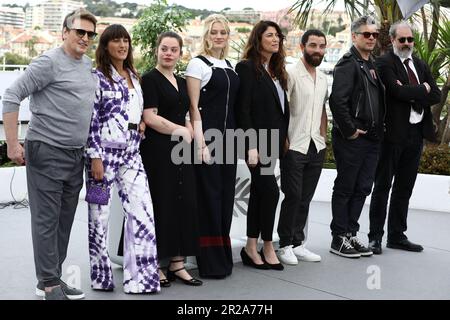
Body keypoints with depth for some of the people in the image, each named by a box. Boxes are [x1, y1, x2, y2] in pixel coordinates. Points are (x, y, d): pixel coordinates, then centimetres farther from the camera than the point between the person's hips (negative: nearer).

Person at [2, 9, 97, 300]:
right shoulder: (49, 62, -10)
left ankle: (53, 278, 23)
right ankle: (50, 285, 8)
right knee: (47, 220, -1)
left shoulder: (88, 65, 14)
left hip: (75, 155, 8)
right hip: (47, 152, -7)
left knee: (64, 220, 12)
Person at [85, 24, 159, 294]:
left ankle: (140, 277, 6)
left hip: (131, 155, 6)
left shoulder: (134, 77, 15)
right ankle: (101, 277, 19)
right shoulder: (98, 77, -4)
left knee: (143, 214, -3)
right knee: (100, 216, 4)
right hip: (104, 153, -5)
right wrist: (95, 157, -15)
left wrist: (142, 123, 5)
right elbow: (91, 120, -10)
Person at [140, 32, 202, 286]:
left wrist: (188, 132, 0)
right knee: (160, 205, -2)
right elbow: (150, 117, -14)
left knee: (184, 204, 6)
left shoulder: (182, 83, 16)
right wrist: (179, 131, -7)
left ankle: (177, 264, 15)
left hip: (181, 151, 7)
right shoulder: (150, 79, -5)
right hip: (158, 151, -7)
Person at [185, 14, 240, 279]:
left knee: (226, 193, 9)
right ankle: (211, 261, 6)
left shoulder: (230, 66, 16)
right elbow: (193, 106, -9)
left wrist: (239, 139, 11)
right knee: (209, 194, -3)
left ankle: (223, 256, 20)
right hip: (208, 135, -6)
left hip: (229, 136, 7)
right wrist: (200, 142, -17)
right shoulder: (198, 64, -3)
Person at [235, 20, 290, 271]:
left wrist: (284, 137, 9)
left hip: (273, 141, 8)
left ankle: (251, 248, 16)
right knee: (271, 190, -10)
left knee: (259, 193, 10)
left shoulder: (276, 70, 16)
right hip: (257, 140, -8)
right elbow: (243, 109, -13)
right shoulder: (247, 68, -7)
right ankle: (268, 246, 4)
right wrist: (251, 145, -19)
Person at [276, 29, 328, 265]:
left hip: (316, 147, 7)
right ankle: (285, 245, 9)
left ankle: (298, 243, 19)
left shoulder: (323, 78, 15)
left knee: (305, 199, 10)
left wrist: (324, 137, 15)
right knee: (293, 197, -4)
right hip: (294, 146, -6)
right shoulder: (291, 74, -9)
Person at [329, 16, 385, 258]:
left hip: (372, 138, 8)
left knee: (362, 189, 12)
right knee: (345, 189, 1)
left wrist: (379, 129, 12)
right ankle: (339, 239, 10)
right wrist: (349, 131, -17)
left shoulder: (374, 65, 17)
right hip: (351, 139, -8)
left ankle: (351, 234, 22)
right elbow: (337, 101, -21)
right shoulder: (348, 64, -10)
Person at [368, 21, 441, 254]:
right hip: (393, 132, -6)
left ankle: (397, 235, 21)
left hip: (416, 132, 6)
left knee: (404, 188, 12)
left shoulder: (421, 66, 16)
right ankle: (375, 236, 9)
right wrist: (422, 89, -6)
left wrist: (411, 94, -9)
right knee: (383, 186, 1)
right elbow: (398, 91, -20)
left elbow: (436, 96, 5)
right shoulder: (384, 63, -5)